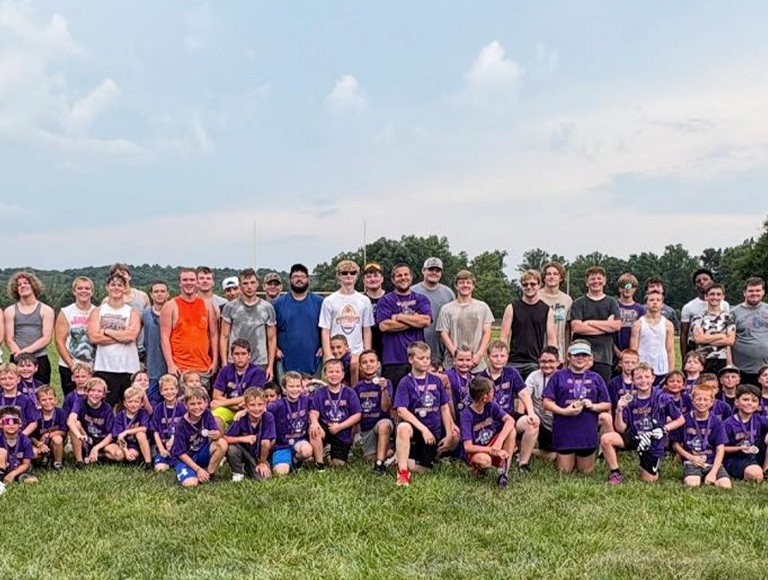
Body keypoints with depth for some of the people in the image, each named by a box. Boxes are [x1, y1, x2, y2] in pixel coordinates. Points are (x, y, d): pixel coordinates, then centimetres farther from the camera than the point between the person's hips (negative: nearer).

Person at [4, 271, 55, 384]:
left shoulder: (46, 310, 6)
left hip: (40, 360, -1)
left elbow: (46, 338, -4)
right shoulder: (10, 311, 10)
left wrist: (26, 350, -16)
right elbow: (9, 340, 1)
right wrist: (20, 354, -16)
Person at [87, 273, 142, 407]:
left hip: (129, 368, 0)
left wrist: (106, 331, -5)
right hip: (104, 368, 0)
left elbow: (131, 336, -9)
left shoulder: (132, 312, 9)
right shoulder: (98, 311, 9)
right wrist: (122, 336, -6)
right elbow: (93, 337, -6)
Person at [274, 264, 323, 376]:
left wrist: (323, 347, -3)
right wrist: (275, 349, -2)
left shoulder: (319, 302, 6)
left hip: (313, 361, 0)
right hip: (286, 361, 0)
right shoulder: (279, 303, 6)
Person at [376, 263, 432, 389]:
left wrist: (399, 317, -4)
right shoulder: (386, 300, 6)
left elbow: (426, 320, -4)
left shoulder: (421, 299, 14)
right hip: (393, 360, -2)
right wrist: (414, 320, -5)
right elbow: (383, 325, -10)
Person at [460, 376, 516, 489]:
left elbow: (510, 420, -20)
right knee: (485, 460, -40)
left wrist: (499, 442, -35)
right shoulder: (467, 414, -22)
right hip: (476, 452, -5)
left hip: (492, 444, 5)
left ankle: (503, 472, -17)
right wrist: (492, 450, -32)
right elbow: (468, 447, -26)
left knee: (511, 431, -21)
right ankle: (479, 469, -2)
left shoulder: (491, 405, -8)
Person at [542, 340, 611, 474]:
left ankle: (580, 458, 44)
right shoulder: (559, 376, 1)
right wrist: (564, 411, -19)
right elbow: (547, 403, -4)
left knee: (586, 471, 14)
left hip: (587, 431, 2)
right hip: (564, 432, -2)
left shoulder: (595, 378, 8)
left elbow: (607, 405, 9)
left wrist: (593, 406, -10)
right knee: (565, 470, 6)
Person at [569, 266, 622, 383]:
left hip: (604, 356, 1)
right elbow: (576, 327, -7)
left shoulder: (611, 302, 12)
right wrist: (606, 326, -4)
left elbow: (617, 325, -1)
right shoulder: (578, 303, 7)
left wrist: (591, 323, -5)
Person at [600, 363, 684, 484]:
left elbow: (680, 420, 1)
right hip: (634, 437, 1)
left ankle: (655, 465, 36)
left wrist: (664, 429, -15)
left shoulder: (662, 398, -10)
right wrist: (619, 410, -22)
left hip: (653, 442, -1)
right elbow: (621, 429, -6)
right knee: (606, 439, -26)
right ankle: (615, 473, -6)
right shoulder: (629, 400, -6)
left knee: (648, 480, 0)